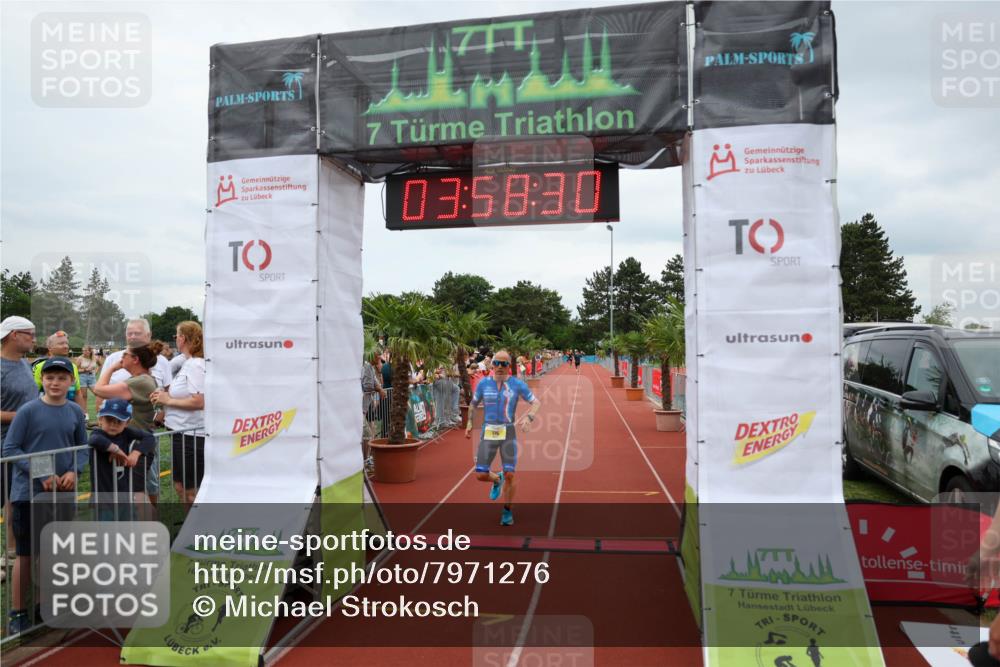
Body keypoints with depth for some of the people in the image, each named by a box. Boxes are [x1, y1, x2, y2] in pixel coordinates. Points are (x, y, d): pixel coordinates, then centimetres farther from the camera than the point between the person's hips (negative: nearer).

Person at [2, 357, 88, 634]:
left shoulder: (75, 412, 2)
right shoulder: (28, 411, -9)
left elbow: (82, 448, 10)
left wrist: (74, 471, -8)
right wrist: (40, 474, -17)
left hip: (63, 493, 4)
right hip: (29, 493, -4)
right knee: (26, 553, 3)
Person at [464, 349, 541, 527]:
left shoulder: (517, 384, -3)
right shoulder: (483, 383, 3)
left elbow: (536, 402, 2)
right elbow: (474, 402, 19)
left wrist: (529, 417, -17)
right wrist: (469, 422, 9)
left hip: (508, 433, -2)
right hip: (488, 433, 2)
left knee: (509, 475, -5)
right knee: (481, 475, -4)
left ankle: (507, 511, 19)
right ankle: (496, 480, 33)